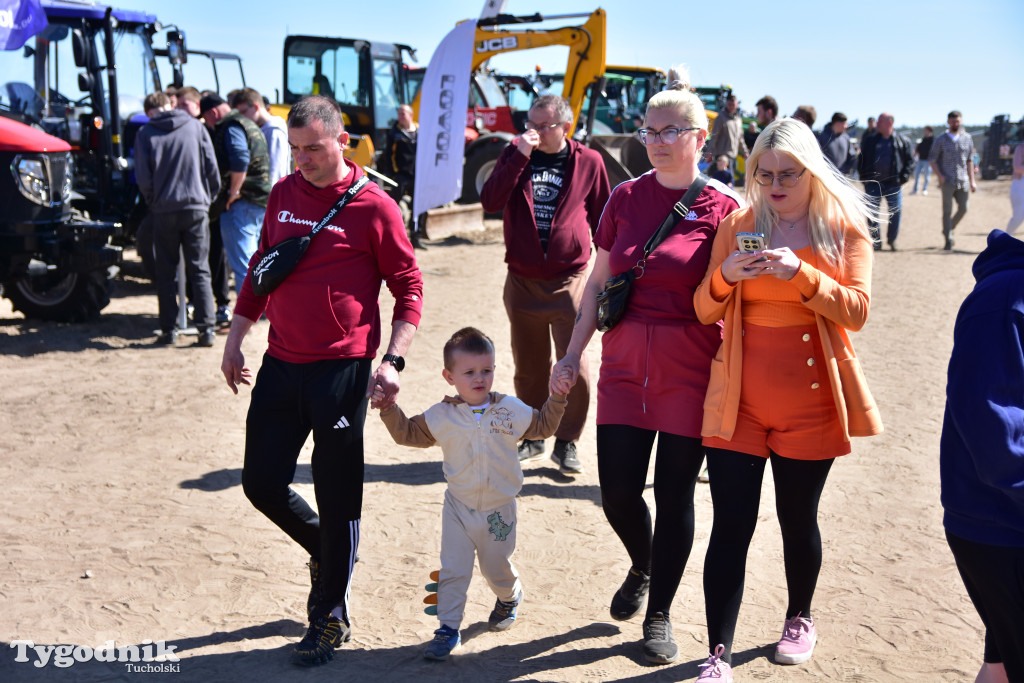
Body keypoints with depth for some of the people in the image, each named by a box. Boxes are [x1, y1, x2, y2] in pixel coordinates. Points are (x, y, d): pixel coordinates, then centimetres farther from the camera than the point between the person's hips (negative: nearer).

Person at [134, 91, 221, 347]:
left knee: (166, 273, 9)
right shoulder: (195, 126, 2)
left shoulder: (146, 133, 0)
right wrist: (210, 198, 13)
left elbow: (143, 178, -3)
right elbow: (212, 168, 1)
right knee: (200, 270, 5)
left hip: (164, 210, 0)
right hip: (196, 207, 0)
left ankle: (168, 330, 10)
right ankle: (206, 328, -1)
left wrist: (153, 201, 14)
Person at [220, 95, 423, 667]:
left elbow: (409, 287, -3)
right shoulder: (283, 195, 9)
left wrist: (393, 361, -12)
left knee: (337, 497, 3)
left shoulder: (373, 207, -7)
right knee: (262, 482, 8)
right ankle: (327, 550, 37)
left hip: (342, 369, -5)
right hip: (281, 364, 6)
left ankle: (331, 616, 19)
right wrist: (236, 337, 16)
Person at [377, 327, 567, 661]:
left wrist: (556, 399, -3)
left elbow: (542, 426, 8)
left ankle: (510, 597, 49)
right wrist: (389, 408, -11)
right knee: (452, 571, -1)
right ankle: (448, 629, 11)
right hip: (459, 508, 0)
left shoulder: (511, 410, -5)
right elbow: (408, 433, 1)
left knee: (497, 568, 17)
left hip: (499, 510, 1)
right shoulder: (441, 416, -8)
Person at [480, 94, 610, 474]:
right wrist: (520, 156, -16)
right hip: (522, 282, 2)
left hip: (569, 281, -2)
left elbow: (602, 221, 8)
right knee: (528, 368, 12)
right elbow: (489, 202, -10)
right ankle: (532, 438, 27)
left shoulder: (588, 162, 1)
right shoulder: (515, 155, 5)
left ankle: (567, 443, 11)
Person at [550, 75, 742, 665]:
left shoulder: (724, 208, -6)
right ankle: (642, 567, 38)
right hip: (625, 365, 3)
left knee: (675, 493, 4)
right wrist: (575, 352, 7)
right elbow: (598, 283, 10)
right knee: (618, 491, 4)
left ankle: (659, 614, 23)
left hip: (691, 370, -3)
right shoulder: (626, 198, 5)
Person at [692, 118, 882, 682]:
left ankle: (800, 618, 37)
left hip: (810, 399, -1)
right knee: (731, 525, -3)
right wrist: (725, 276, -17)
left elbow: (856, 311, -9)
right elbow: (704, 311, 4)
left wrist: (801, 274, -23)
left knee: (798, 519, 12)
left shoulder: (846, 229, 1)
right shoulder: (737, 225, 5)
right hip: (739, 397, 1)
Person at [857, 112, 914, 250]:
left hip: (893, 183, -1)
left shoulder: (903, 141, 7)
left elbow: (910, 161, 7)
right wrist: (864, 179, 0)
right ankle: (876, 241, 6)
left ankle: (891, 239, 17)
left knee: (896, 211, -1)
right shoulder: (869, 141, 10)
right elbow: (861, 162, 12)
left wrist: (903, 178, -4)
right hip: (873, 183, 1)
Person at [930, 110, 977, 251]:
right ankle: (948, 240, 1)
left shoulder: (967, 138, 9)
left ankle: (949, 230, 23)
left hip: (962, 181, 3)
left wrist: (972, 180, 10)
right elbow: (932, 159, 3)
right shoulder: (941, 140, 0)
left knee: (963, 208, -1)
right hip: (947, 181, -3)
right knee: (947, 210, -4)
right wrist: (939, 175, -12)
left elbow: (969, 160, 13)